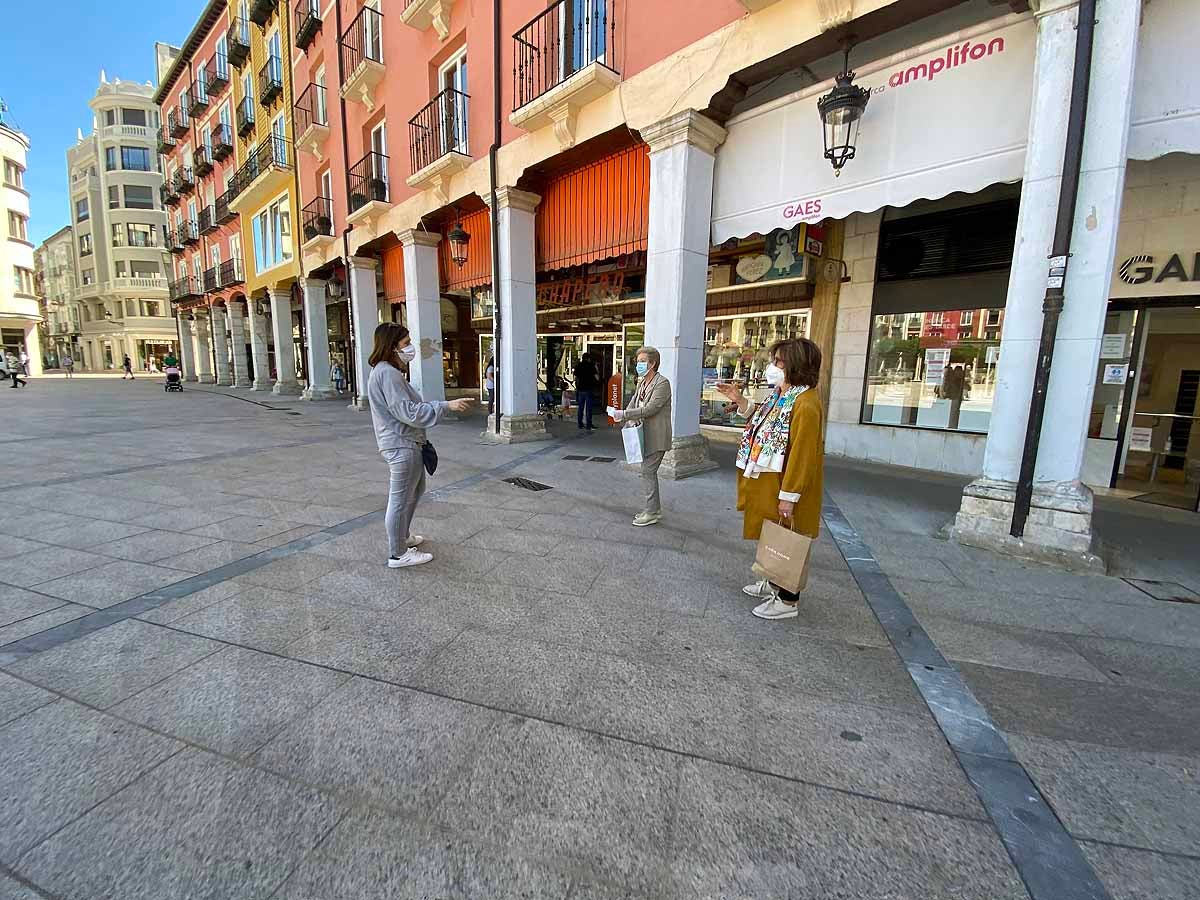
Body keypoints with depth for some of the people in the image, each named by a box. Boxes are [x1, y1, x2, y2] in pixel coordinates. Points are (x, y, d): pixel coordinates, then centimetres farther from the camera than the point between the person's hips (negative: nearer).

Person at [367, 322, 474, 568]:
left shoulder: (389, 371, 15)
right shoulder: (387, 373, -20)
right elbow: (408, 412, -25)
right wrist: (447, 406, -25)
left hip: (406, 443, 11)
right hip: (402, 446, -11)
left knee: (416, 490, 25)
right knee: (400, 500, 0)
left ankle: (402, 537, 40)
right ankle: (398, 555, 13)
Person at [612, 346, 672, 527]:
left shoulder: (662, 383, -15)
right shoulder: (641, 383, 12)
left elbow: (650, 409, -23)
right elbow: (633, 404, 9)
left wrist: (624, 415, -25)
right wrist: (629, 422, -11)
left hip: (656, 437, -9)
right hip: (645, 436, 9)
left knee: (648, 472, -8)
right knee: (649, 471, 15)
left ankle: (652, 513, 1)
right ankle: (654, 509, 27)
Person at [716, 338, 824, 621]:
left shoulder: (806, 404, -23)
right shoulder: (780, 396, 7)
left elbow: (801, 455, -24)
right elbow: (765, 423, 23)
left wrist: (789, 496, -23)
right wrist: (740, 401, 12)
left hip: (783, 487, -9)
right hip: (768, 483, 10)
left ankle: (788, 600, 20)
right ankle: (774, 584, 39)